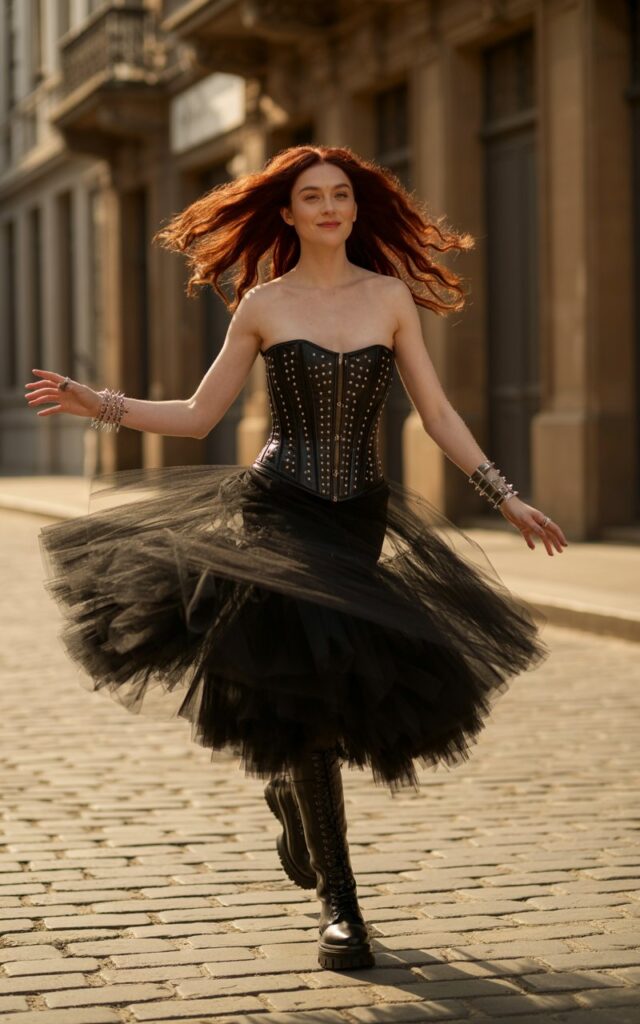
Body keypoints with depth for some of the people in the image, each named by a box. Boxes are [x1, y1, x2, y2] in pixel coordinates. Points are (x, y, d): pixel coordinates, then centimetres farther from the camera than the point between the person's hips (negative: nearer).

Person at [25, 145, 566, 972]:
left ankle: (291, 788, 40)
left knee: (355, 685, 2)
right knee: (306, 686, -11)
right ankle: (338, 904, 1)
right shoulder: (262, 304, 2)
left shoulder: (391, 296, 5)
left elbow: (438, 414, 6)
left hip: (361, 521, 2)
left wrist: (505, 497, 3)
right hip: (278, 510, -2)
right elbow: (195, 416, 5)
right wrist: (99, 405, -6)